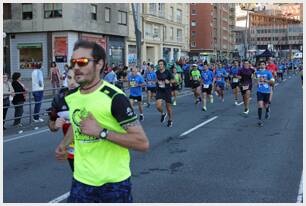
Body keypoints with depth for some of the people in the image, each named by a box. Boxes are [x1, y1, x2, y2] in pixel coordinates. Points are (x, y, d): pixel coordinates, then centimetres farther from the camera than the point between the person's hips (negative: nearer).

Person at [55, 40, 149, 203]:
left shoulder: (114, 97, -19)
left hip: (115, 182, -4)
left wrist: (102, 132, -27)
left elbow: (143, 143, -22)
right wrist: (63, 144, 13)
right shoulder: (71, 97, 1)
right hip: (82, 180, 5)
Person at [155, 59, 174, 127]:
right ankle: (163, 114, 17)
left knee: (168, 107, 8)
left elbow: (173, 80, -3)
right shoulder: (157, 72, 1)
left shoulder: (168, 72, -9)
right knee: (158, 106, -16)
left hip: (167, 91, -2)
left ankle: (170, 120, 30)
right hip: (159, 91, 2)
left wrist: (169, 81, -21)